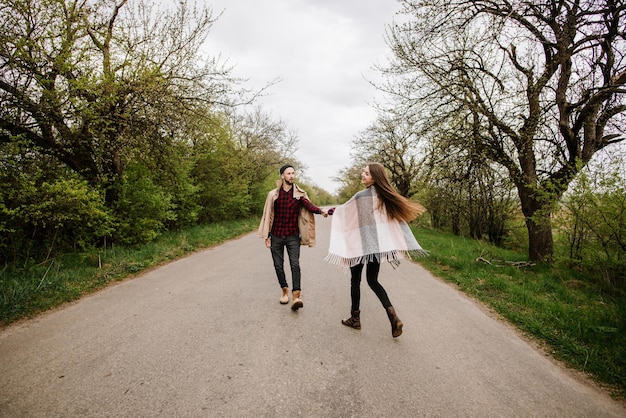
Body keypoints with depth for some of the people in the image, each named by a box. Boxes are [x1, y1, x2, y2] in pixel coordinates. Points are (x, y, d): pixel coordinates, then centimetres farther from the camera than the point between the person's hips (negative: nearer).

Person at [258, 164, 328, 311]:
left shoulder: (299, 194, 0)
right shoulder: (273, 194, 1)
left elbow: (309, 206, -18)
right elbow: (267, 216, 3)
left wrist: (321, 211, -39)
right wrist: (267, 236, 0)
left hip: (293, 236, -1)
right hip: (276, 236, 1)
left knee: (295, 265, -10)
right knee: (278, 265, 9)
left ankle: (296, 295, -9)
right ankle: (285, 290, 27)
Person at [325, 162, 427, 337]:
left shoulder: (361, 195, -14)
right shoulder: (385, 195, 5)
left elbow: (344, 210, -2)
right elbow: (398, 217, 7)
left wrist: (333, 211, 18)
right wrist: (401, 245, 10)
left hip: (360, 243, -6)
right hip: (378, 244, 6)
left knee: (355, 280, 11)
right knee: (373, 280, 16)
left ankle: (355, 318, 22)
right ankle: (392, 315, 0)